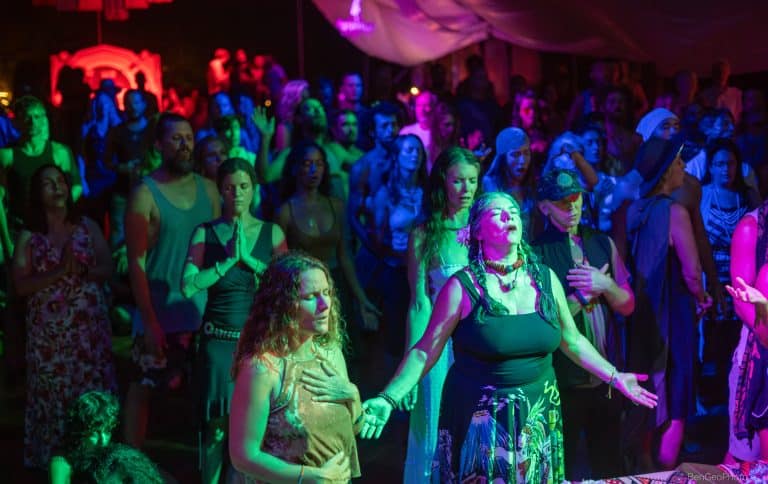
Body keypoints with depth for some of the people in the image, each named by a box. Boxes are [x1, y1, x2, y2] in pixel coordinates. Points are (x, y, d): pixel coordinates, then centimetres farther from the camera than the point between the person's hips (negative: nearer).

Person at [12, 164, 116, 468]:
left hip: (89, 326, 1)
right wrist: (59, 272, -18)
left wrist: (81, 271, -16)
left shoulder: (87, 227, 5)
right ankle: (52, 458, 17)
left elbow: (107, 269, 3)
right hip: (48, 330, -1)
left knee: (92, 391, 2)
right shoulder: (29, 236, 0)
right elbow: (21, 285, -7)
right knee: (52, 393, 3)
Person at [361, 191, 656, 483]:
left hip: (538, 420, 4)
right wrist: (388, 399, -20)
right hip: (480, 423, -4)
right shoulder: (462, 286, -11)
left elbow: (572, 341, 12)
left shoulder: (545, 278, 1)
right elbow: (425, 351, -10)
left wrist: (615, 377, 9)